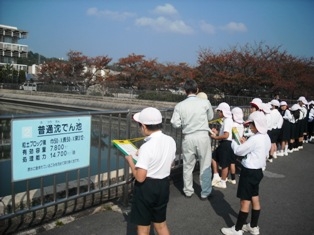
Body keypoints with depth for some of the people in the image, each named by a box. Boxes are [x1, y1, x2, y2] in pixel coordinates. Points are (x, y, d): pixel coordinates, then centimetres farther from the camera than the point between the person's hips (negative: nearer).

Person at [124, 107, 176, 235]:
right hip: (163, 185, 7)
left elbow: (140, 177, -23)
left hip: (146, 187, -7)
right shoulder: (171, 141, -4)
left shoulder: (147, 147, -25)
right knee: (161, 223, 25)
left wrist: (130, 160, -7)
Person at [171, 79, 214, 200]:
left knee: (188, 166, 15)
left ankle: (188, 191, 27)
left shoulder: (179, 105, -5)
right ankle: (205, 193, 18)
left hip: (188, 138, 1)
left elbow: (175, 124, -5)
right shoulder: (205, 102, -7)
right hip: (203, 136, -1)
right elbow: (210, 117, 7)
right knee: (205, 165, 10)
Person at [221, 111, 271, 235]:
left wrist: (234, 142, 0)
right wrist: (245, 143, 5)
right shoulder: (266, 138, 5)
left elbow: (239, 151, -18)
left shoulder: (255, 138, -23)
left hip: (249, 171, -9)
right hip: (257, 170, 9)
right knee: (255, 199, 18)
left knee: (245, 201, 0)